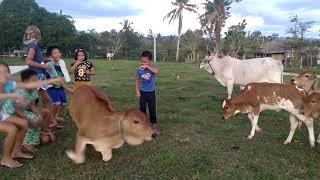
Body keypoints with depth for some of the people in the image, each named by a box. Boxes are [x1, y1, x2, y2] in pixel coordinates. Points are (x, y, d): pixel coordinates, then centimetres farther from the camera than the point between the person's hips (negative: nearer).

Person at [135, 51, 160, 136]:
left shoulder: (152, 68, -12)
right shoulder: (139, 70, -7)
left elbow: (156, 71, -35)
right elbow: (137, 80, 2)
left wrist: (147, 67, -36)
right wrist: (137, 90, -3)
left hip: (151, 92, -1)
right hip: (143, 92, 1)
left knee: (152, 109, 7)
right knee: (142, 109, 10)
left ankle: (154, 124, 22)